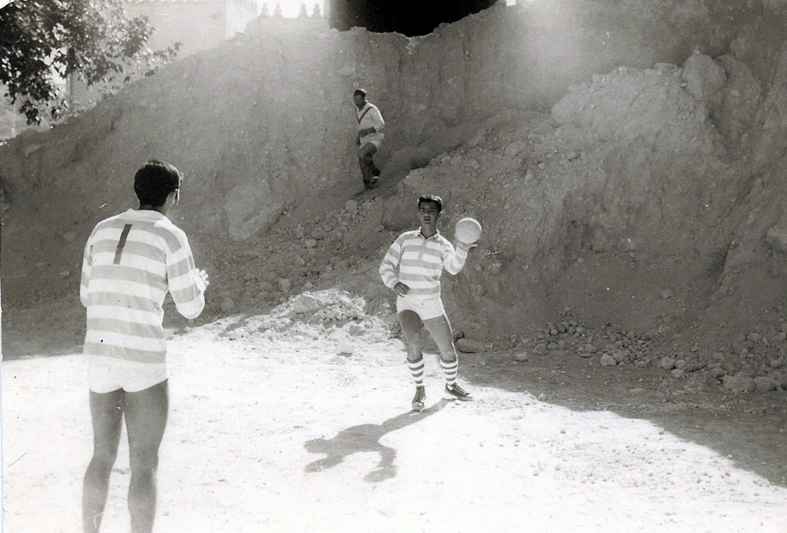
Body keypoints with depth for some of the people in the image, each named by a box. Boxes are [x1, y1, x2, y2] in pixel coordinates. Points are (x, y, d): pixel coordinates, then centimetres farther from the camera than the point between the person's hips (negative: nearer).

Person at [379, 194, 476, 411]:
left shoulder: (443, 245, 0)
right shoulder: (405, 239, 1)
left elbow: (454, 267, -22)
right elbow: (386, 266, 0)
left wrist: (463, 247, -39)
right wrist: (394, 283, -21)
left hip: (432, 305, 2)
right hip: (407, 304, -2)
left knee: (447, 348, 6)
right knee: (413, 342, -27)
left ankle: (451, 385, 35)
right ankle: (419, 390, -10)